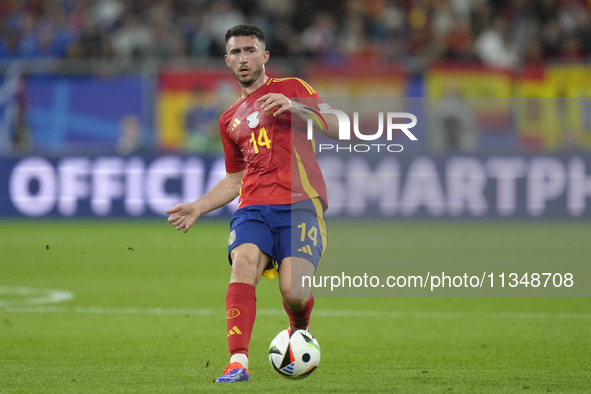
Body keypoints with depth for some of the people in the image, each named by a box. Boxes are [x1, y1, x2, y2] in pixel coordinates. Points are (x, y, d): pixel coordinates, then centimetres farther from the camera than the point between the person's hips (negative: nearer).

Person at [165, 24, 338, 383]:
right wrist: (198, 208, 19)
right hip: (253, 207, 4)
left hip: (300, 204, -4)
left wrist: (294, 107, -13)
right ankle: (239, 361, -37)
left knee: (293, 292, -19)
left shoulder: (292, 89, 12)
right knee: (243, 263, -28)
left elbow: (338, 129, 0)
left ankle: (300, 332, 18)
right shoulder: (230, 119, 26)